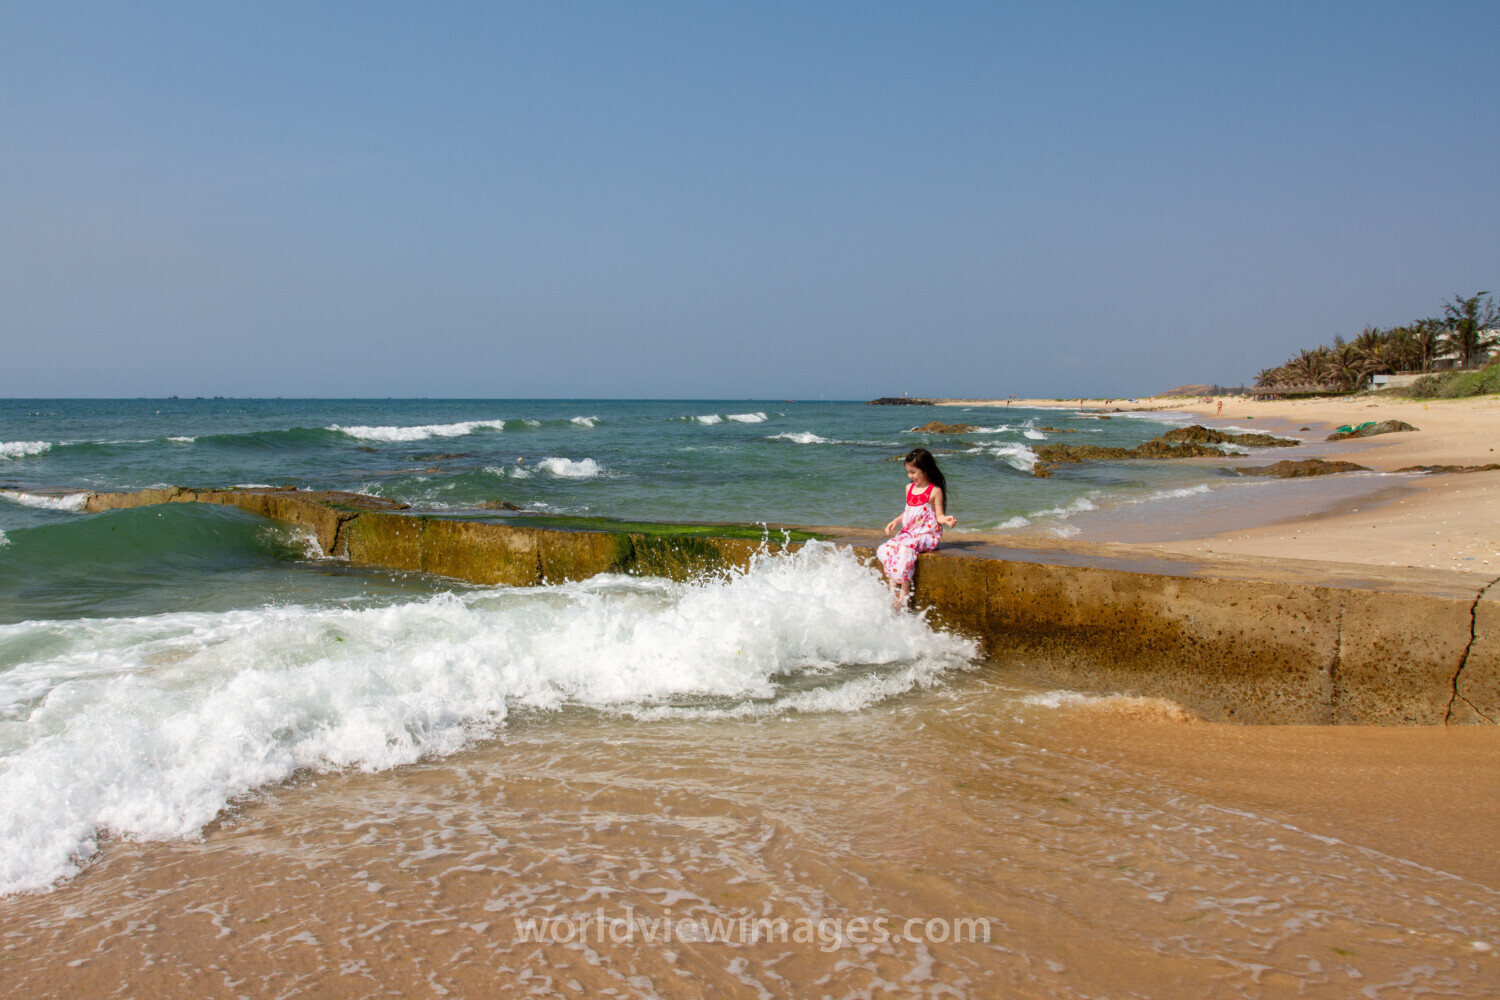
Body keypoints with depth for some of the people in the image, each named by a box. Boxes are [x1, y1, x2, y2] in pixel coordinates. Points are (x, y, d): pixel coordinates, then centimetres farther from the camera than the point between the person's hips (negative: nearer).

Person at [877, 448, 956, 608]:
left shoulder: (935, 491, -5)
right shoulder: (909, 488, 14)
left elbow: (939, 516, -5)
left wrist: (946, 519, -26)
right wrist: (895, 521, 9)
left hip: (927, 535, -7)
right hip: (908, 533, 7)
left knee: (905, 548, -33)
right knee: (885, 549, -18)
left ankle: (904, 595, -29)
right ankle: (893, 590, -16)